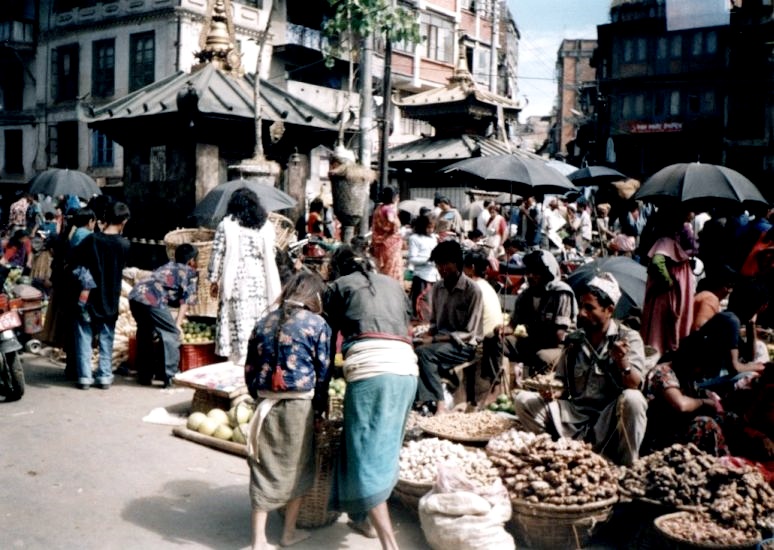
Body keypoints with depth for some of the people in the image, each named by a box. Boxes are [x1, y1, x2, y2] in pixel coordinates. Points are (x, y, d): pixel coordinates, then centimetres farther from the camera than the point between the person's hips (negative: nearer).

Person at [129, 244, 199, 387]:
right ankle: (170, 376, 2)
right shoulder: (190, 273, 16)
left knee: (144, 333, 22)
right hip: (153, 300, -7)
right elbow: (186, 300, 7)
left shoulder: (167, 266, 33)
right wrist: (178, 323, 3)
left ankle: (144, 375, 28)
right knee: (172, 334, 5)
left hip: (135, 295, 7)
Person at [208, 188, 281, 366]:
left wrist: (213, 280, 7)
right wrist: (271, 285, 19)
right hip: (260, 283, 2)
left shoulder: (226, 225, 0)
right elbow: (270, 255, 10)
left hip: (236, 282, -2)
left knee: (238, 323, 1)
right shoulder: (266, 225, 7)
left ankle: (239, 362, 2)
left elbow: (217, 254, -1)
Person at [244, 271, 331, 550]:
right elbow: (323, 374, -3)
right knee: (297, 469, 15)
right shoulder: (318, 325, -4)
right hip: (298, 406, -3)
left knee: (264, 470, 10)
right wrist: (319, 409, 8)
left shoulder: (264, 322, 9)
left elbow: (250, 369, 11)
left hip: (266, 405, 4)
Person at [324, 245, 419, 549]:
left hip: (370, 367, -6)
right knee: (384, 449, 19)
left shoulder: (339, 286, 16)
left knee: (366, 455, -3)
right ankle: (363, 518, 35)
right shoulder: (393, 284, 29)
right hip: (407, 367, 6)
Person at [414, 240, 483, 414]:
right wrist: (428, 335, -7)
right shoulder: (437, 288, 6)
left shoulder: (472, 290, -13)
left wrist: (434, 339, -19)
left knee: (424, 352, -30)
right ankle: (425, 400, -28)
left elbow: (469, 333, -14)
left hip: (464, 345, -6)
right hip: (440, 340, 6)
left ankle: (438, 403, -26)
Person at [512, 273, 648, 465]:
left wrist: (623, 361, -38)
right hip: (576, 413, 4)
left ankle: (626, 468, -17)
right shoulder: (573, 340, 9)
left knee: (632, 399, -35)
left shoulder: (629, 338, -3)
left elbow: (634, 385, -17)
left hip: (609, 419, -4)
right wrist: (554, 392, -11)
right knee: (523, 399, -9)